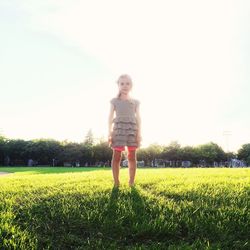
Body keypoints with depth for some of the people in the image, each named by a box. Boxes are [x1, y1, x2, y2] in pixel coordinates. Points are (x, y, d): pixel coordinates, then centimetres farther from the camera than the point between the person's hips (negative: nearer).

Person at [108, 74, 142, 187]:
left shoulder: (135, 102, 15)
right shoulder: (114, 100, 12)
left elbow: (138, 118, 11)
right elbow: (110, 117, 7)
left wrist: (139, 133, 0)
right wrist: (109, 133, -2)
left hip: (132, 128, 1)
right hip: (119, 128, -1)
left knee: (132, 156, 0)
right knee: (116, 156, -6)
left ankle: (131, 182, 7)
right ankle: (116, 182, -1)